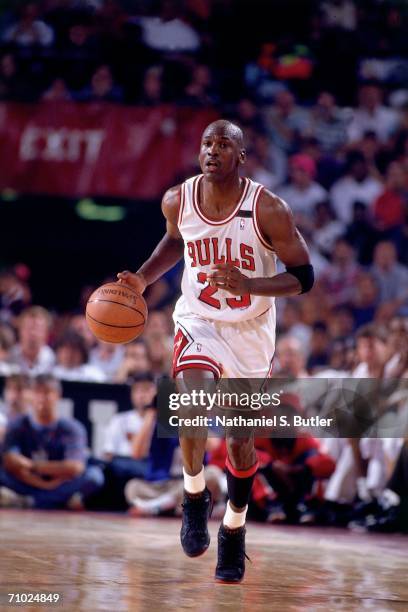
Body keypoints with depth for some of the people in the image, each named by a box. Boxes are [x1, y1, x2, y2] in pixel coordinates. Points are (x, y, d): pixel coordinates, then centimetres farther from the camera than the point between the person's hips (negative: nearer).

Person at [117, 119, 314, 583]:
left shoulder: (268, 209, -19)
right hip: (198, 323, 1)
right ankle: (194, 498, -5)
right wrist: (143, 278, -1)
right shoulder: (178, 200, -9)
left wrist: (248, 285, -31)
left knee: (240, 440, 6)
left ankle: (234, 529, 30)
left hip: (250, 332, -1)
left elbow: (303, 277, -15)